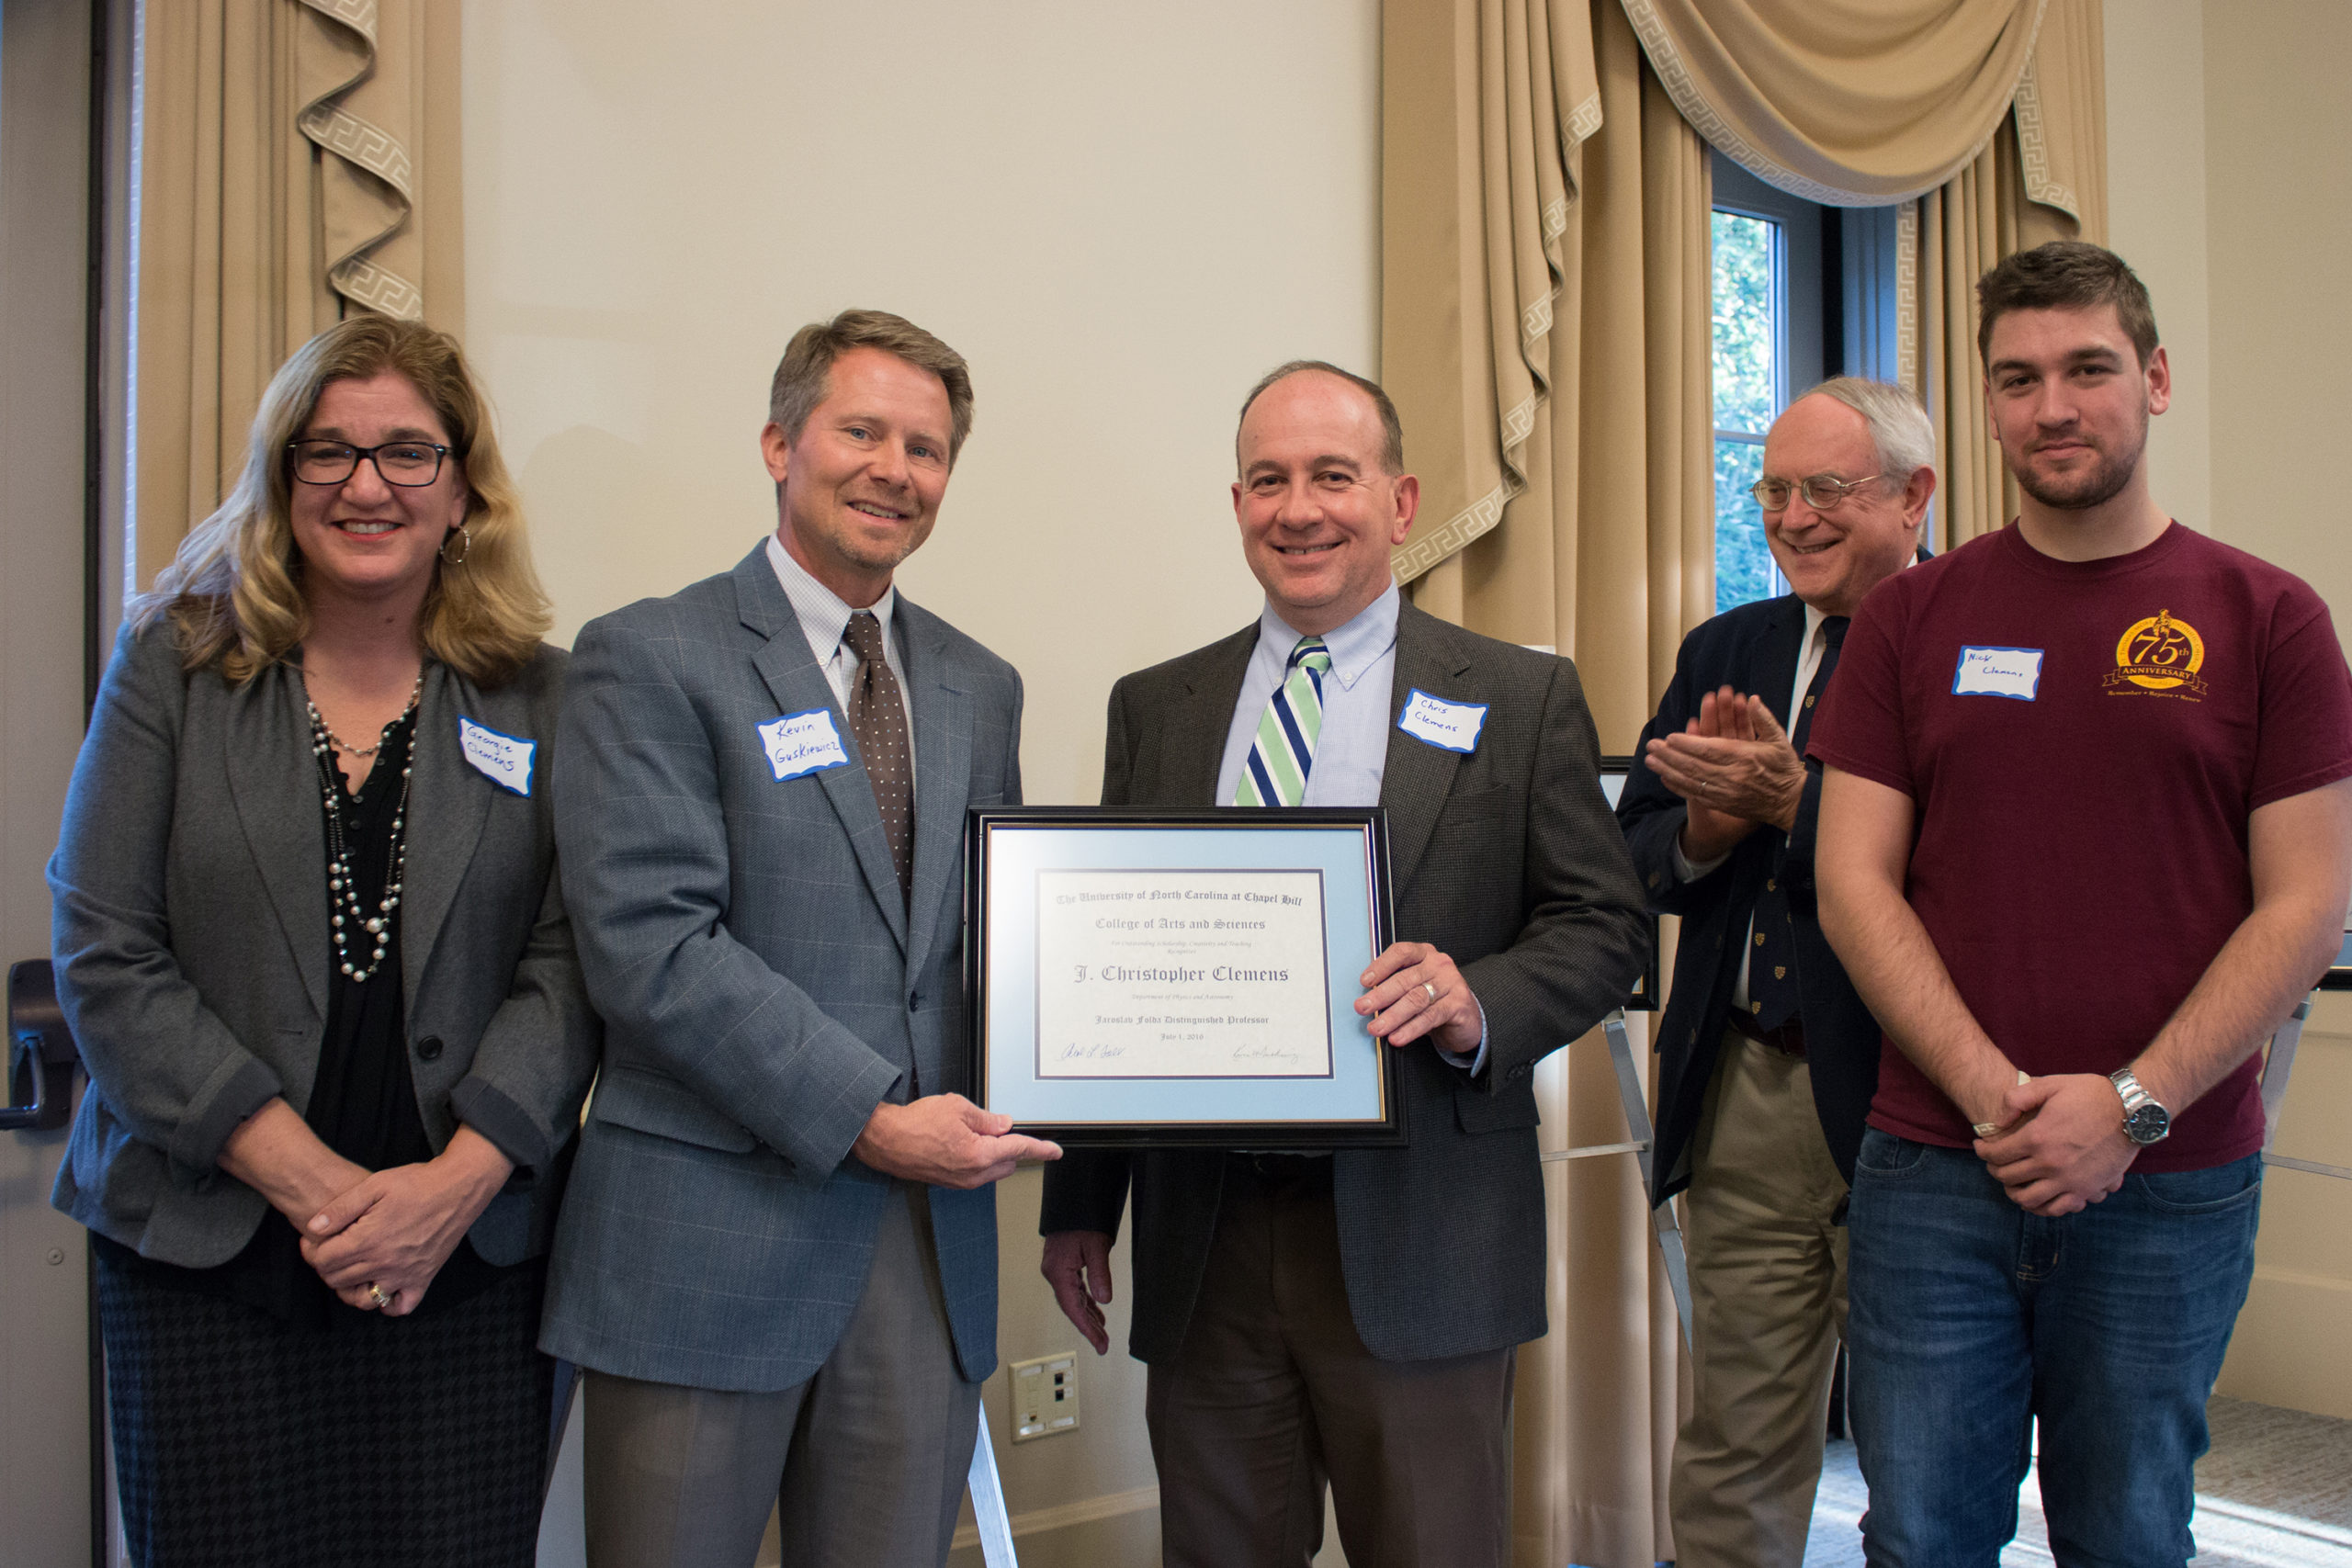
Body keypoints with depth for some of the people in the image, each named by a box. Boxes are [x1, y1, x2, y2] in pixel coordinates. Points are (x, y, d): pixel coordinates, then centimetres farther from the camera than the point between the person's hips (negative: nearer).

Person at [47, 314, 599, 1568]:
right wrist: (309, 1181, -11)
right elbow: (104, 960, -3)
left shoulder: (537, 698, 5)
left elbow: (565, 963, -1)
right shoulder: (171, 665, 4)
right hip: (207, 1257, 0)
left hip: (465, 1261, 0)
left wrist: (455, 1182, -14)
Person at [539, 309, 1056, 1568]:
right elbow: (650, 945, -14)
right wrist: (867, 1119, -16)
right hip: (709, 1242, -5)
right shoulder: (648, 659, -5)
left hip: (931, 1241, 5)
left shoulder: (979, 689, 14)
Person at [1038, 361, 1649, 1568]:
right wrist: (1080, 1204, 8)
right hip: (1202, 1236, 3)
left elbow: (1603, 928, 1)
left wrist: (1480, 1004, -20)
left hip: (1418, 1239, -2)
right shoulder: (1154, 709, 10)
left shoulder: (1521, 699, 3)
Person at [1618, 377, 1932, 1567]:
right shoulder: (1724, 652, 12)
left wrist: (1793, 800, -24)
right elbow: (1634, 858, 8)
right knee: (1732, 1457, 16)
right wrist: (1705, 828, -12)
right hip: (1741, 1099, 5)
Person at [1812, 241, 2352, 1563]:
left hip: (2173, 1185, 0)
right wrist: (1996, 1094, -11)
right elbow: (1855, 880, 0)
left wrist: (2128, 1105, -12)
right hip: (1934, 1172, 1)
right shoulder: (1912, 618, 4)